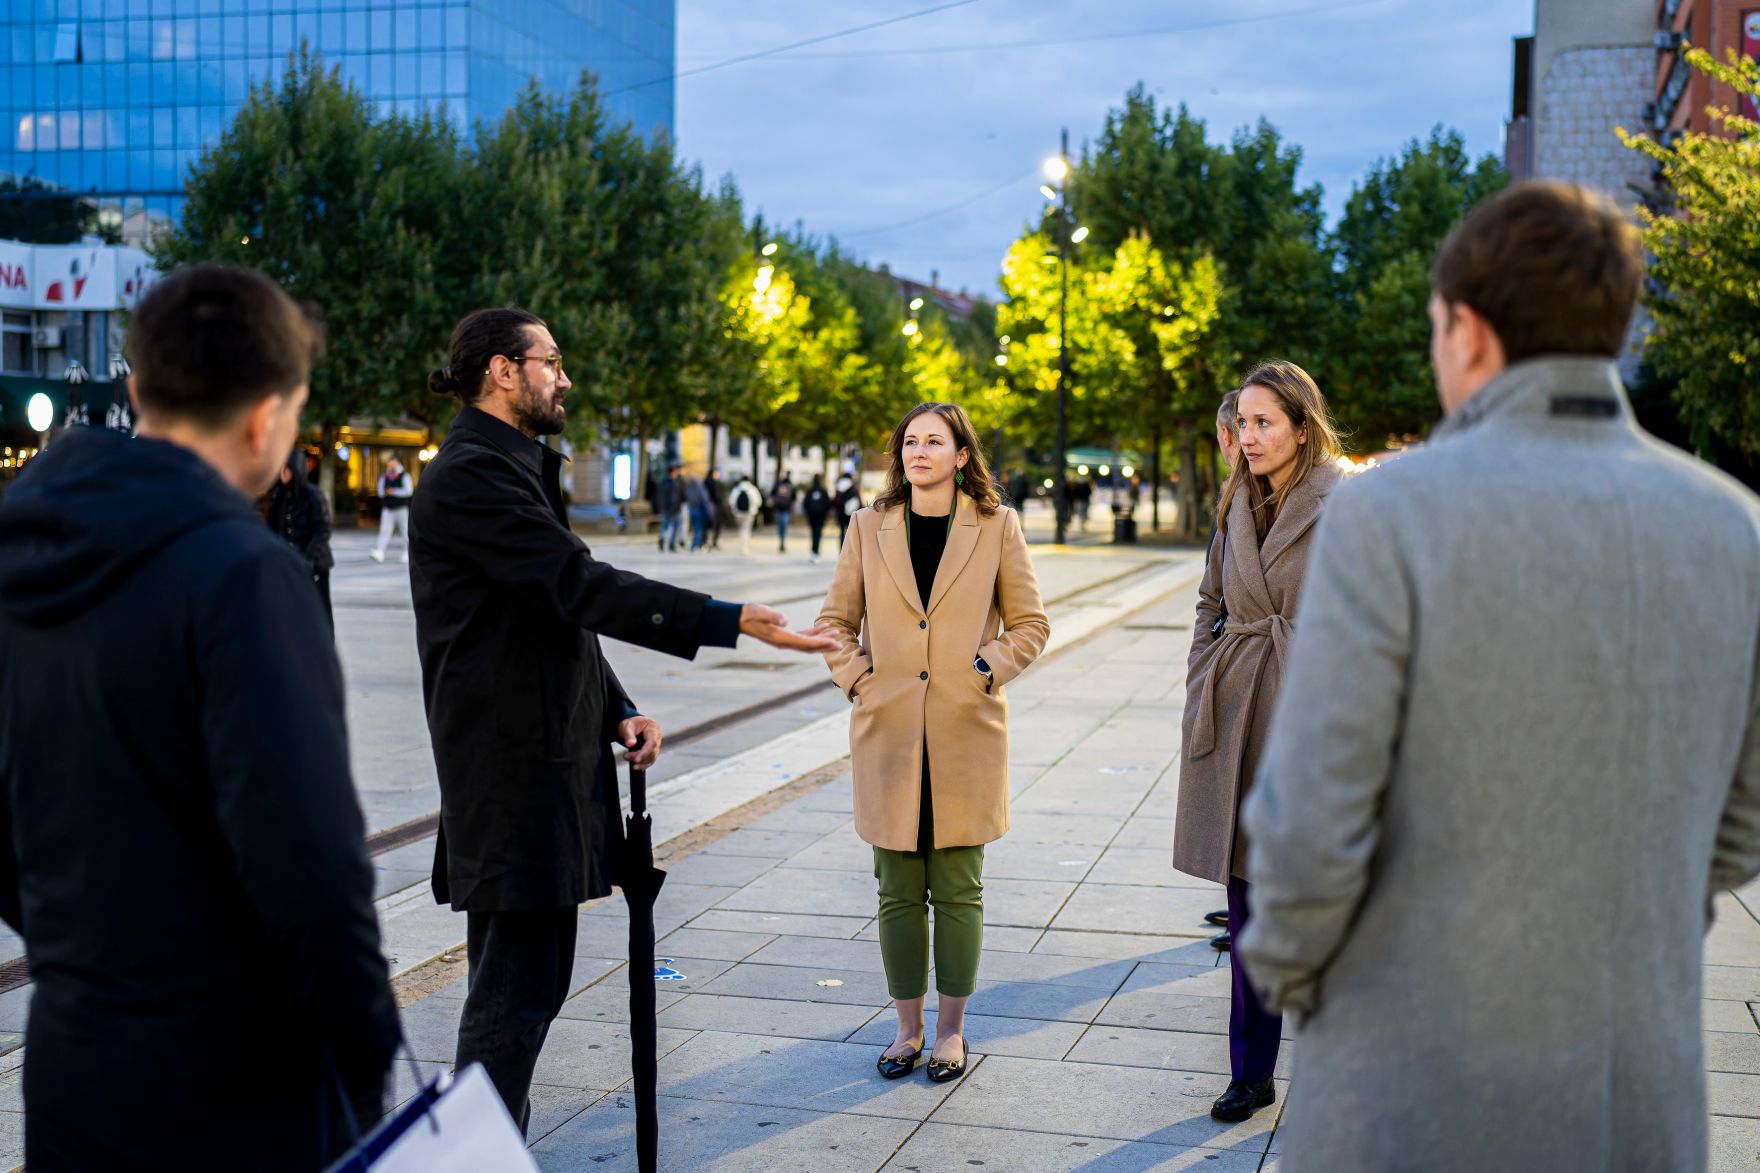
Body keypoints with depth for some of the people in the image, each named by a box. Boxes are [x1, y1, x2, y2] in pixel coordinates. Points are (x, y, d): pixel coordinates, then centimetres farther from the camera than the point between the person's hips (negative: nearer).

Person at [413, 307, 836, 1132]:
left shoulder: (516, 470, 20)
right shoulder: (469, 477, -14)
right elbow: (581, 586, -22)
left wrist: (615, 711, 9)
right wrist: (733, 622, -24)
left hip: (549, 764, 11)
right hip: (510, 776, -11)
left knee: (533, 979, 15)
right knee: (515, 988, -7)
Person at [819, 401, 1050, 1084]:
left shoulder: (996, 527, 2)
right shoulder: (871, 528, 6)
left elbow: (1029, 624, 7)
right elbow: (836, 619, 12)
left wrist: (985, 670, -6)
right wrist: (857, 680, -1)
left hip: (965, 733, -1)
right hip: (890, 732, 1)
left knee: (957, 889, 4)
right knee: (898, 890, 7)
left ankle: (951, 1029, 18)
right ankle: (908, 1027, 20)